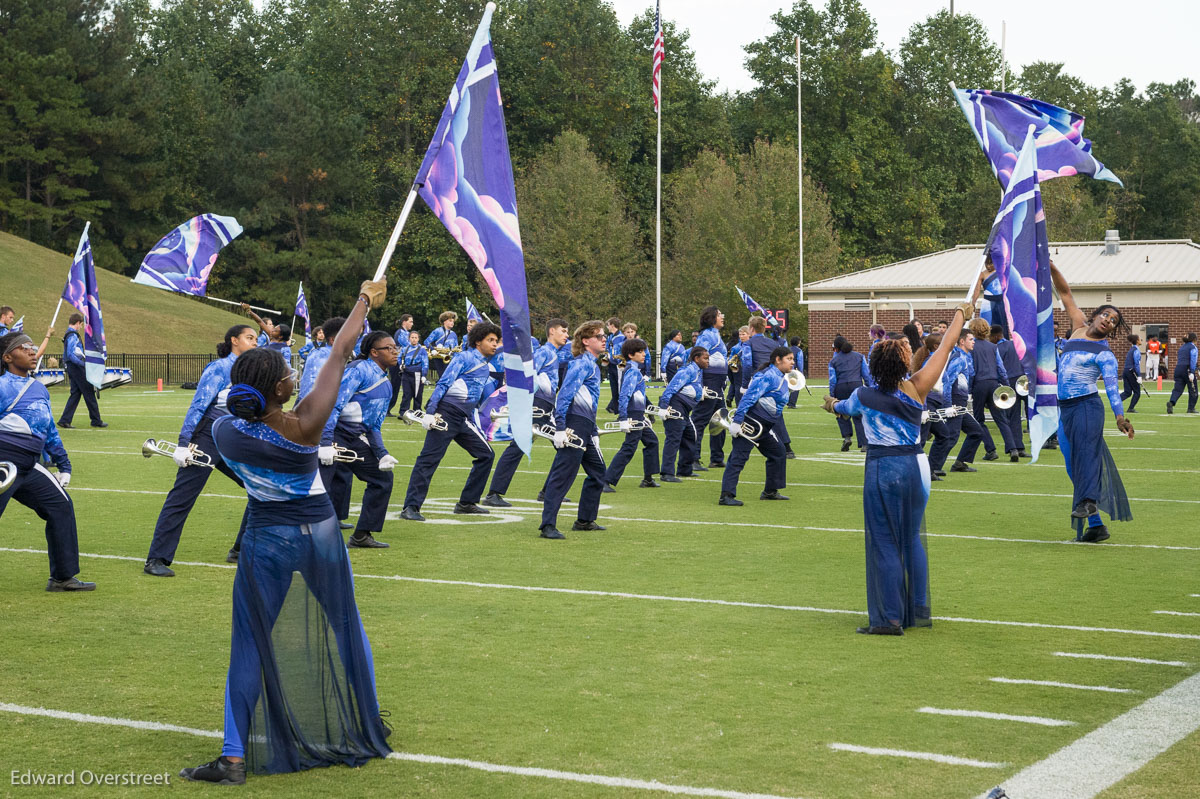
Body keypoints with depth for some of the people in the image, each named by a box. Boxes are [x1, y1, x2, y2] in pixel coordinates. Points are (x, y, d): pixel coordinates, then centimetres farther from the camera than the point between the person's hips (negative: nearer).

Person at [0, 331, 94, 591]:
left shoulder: (40, 389, 16)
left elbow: (50, 431, 25)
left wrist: (64, 465, 25)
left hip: (29, 468, 8)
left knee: (61, 505, 7)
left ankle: (63, 577, 14)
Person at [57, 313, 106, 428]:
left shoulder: (68, 335, 16)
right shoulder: (73, 336, -15)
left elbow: (66, 355, 20)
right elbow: (70, 355, -24)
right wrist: (84, 364, -23)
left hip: (72, 368, 10)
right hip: (78, 368, -10)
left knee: (75, 394, 9)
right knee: (89, 393, -1)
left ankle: (65, 420, 4)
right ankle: (96, 420, 5)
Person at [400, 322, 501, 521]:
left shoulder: (485, 367, 21)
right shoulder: (464, 358, -4)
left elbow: (487, 396, 24)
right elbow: (443, 383, -12)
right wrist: (429, 412, -19)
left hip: (465, 419, 9)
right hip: (446, 414, -9)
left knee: (486, 454, 9)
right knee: (429, 458, -12)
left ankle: (467, 503, 17)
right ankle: (411, 507, -13)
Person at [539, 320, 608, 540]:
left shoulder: (592, 364, 19)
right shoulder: (582, 363, -11)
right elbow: (565, 394, -20)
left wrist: (593, 431, 23)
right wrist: (560, 428, -26)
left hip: (586, 427, 10)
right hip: (574, 424, -10)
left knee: (597, 472, 17)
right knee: (563, 474, -12)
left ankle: (585, 520, 27)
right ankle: (547, 526, -13)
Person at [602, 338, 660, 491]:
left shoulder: (634, 369, 14)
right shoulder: (633, 371, -16)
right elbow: (624, 395, -24)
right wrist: (623, 419, -29)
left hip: (637, 415, 11)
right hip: (633, 416, -11)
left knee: (652, 441, 20)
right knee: (629, 448, -12)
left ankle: (647, 479, 25)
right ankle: (607, 481, -15)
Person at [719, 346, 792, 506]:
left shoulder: (781, 378, 15)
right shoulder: (768, 376, -16)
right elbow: (749, 397, -23)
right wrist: (737, 421, -29)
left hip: (765, 426, 11)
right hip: (750, 423, -10)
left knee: (778, 453, 17)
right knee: (738, 458, -13)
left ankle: (770, 491, 28)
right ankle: (726, 495, -17)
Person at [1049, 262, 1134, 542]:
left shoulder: (1105, 354, -2)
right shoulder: (1080, 327, 13)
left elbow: (1112, 387, -10)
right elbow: (1065, 294, 16)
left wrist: (1119, 415, -22)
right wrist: (1051, 269, 8)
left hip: (1087, 406, -6)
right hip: (1064, 409, 6)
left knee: (1086, 451, -28)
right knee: (1073, 466, 3)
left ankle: (1089, 501, -50)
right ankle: (1096, 526, 6)